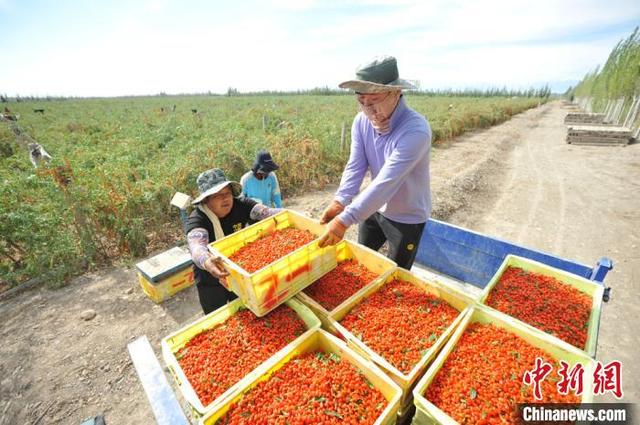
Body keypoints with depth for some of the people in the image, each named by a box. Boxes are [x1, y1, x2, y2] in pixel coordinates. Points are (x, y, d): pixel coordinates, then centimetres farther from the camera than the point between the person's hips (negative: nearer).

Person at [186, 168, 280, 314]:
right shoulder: (197, 219, -26)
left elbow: (268, 212, -31)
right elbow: (197, 247, -44)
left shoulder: (241, 205, -17)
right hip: (211, 283, -2)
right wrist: (207, 262, -66)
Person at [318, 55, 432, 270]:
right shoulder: (362, 121, -11)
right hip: (374, 208, 6)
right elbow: (355, 167, -15)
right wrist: (339, 202, -32)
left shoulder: (416, 131, -31)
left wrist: (345, 220, -43)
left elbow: (386, 182, -38)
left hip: (407, 217, -5)